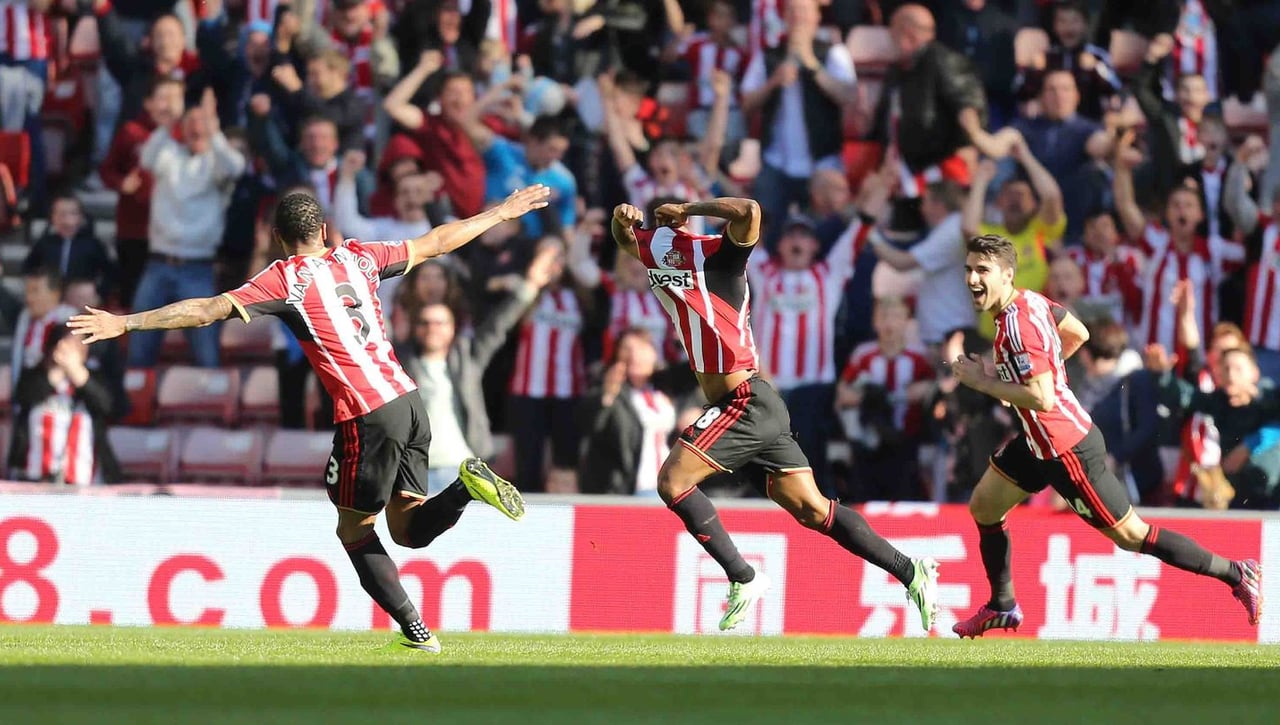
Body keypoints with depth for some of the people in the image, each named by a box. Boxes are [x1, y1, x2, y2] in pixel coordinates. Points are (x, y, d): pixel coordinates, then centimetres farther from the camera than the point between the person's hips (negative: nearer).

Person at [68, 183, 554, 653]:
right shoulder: (358, 257, 13)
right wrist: (503, 213, 39)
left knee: (354, 531, 10)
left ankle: (416, 632, 2)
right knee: (408, 529, 14)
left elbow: (209, 310, -9)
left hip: (367, 416, -6)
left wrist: (126, 323, -7)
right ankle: (468, 484, -12)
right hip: (408, 399, 6)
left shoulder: (286, 279, -3)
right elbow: (436, 243, 25)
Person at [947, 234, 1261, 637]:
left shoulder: (1018, 327, -28)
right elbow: (1078, 334, 17)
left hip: (1066, 451, -10)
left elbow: (1042, 398, -33)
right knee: (983, 507, 16)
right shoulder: (1031, 301, 1)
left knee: (1129, 535, 1)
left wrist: (984, 382, -23)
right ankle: (1002, 607, 32)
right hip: (1038, 442, 10)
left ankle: (1236, 574, 10)